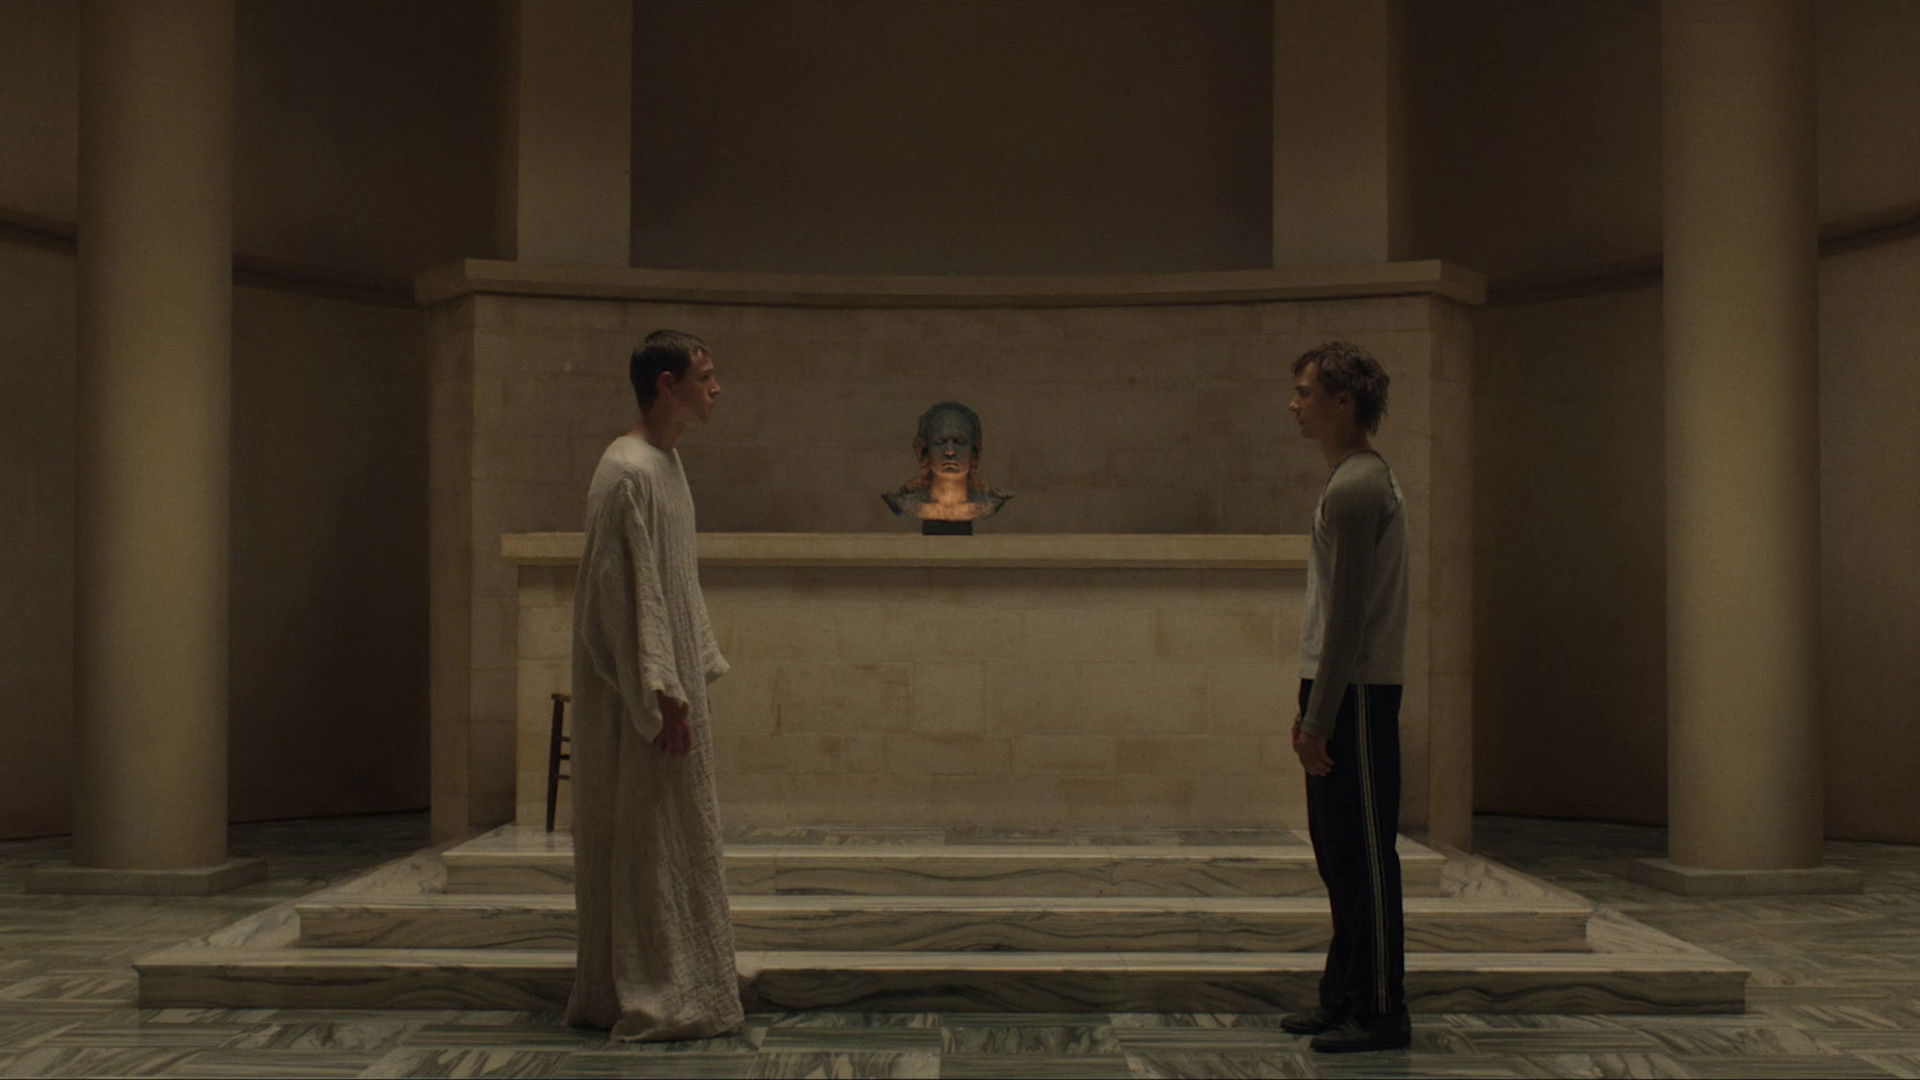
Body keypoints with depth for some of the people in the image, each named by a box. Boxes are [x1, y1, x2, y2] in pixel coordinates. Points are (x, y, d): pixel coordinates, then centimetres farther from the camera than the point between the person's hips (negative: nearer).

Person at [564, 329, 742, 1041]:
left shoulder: (667, 466, 14)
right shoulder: (628, 473, -17)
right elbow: (629, 593, -21)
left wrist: (698, 670, 18)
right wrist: (664, 696, -23)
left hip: (667, 678, 10)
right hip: (636, 693, -10)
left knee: (670, 840, 14)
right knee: (648, 839, -4)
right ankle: (656, 1001, 3)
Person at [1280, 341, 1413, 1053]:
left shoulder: (1357, 488, -15)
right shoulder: (1353, 481, 17)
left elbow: (1348, 616, -20)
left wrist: (1321, 719, -20)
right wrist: (1309, 706, 21)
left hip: (1357, 696, -10)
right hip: (1340, 691, 10)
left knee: (1364, 856, -5)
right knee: (1339, 854, 15)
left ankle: (1380, 1013, 1)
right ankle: (1344, 997, 23)